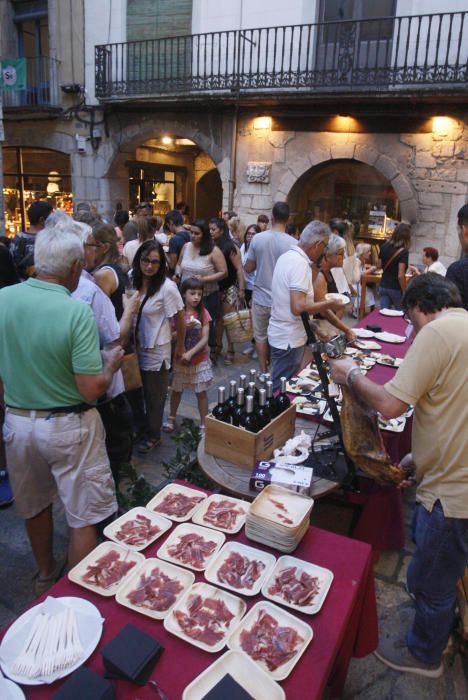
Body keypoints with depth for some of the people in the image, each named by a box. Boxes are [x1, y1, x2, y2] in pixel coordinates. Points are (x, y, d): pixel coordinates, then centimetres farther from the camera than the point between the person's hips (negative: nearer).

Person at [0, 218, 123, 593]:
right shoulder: (78, 312, -22)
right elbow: (92, 390, -22)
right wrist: (111, 362, -3)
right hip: (68, 427, -5)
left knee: (35, 506, 25)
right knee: (84, 519, 11)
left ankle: (46, 572, 47)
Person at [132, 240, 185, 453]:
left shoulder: (167, 287, -21)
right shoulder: (133, 281, -6)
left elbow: (179, 319, -12)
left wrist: (180, 346, -1)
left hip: (156, 350, -5)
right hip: (136, 346, 5)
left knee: (154, 395, 13)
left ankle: (153, 435, 33)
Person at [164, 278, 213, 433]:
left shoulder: (203, 313, -8)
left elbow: (205, 339, -12)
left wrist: (190, 353, -25)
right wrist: (184, 327, -27)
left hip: (199, 360, -1)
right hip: (180, 360, 1)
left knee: (201, 392, 6)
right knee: (176, 390, 16)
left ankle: (204, 424, 19)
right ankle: (171, 418, 36)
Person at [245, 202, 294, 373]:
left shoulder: (258, 238, -8)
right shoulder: (293, 243, -13)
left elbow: (248, 268, -1)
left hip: (261, 298, 1)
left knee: (261, 336, 16)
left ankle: (263, 371, 25)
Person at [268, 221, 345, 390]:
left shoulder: (287, 256, 8)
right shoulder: (300, 263, -21)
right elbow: (299, 308, -28)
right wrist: (330, 304, -15)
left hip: (280, 334, 9)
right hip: (289, 339, -9)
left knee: (281, 386, 20)